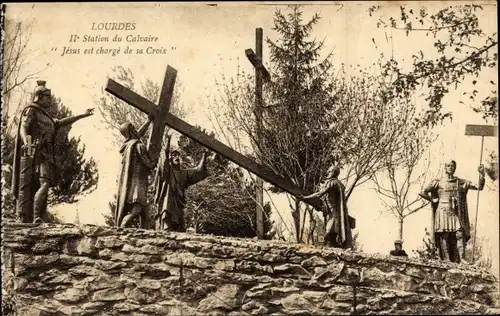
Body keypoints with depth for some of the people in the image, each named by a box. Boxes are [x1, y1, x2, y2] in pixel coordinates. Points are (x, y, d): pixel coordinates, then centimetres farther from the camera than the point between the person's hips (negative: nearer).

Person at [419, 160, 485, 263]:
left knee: (460, 234, -12)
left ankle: (461, 260, -15)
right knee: (444, 236, -8)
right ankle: (446, 261, -8)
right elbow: (423, 192, 0)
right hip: (443, 212, -2)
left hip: (456, 214, 2)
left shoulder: (461, 182, 13)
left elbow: (479, 187, 7)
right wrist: (433, 200, 1)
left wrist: (481, 174, -4)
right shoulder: (438, 182, 5)